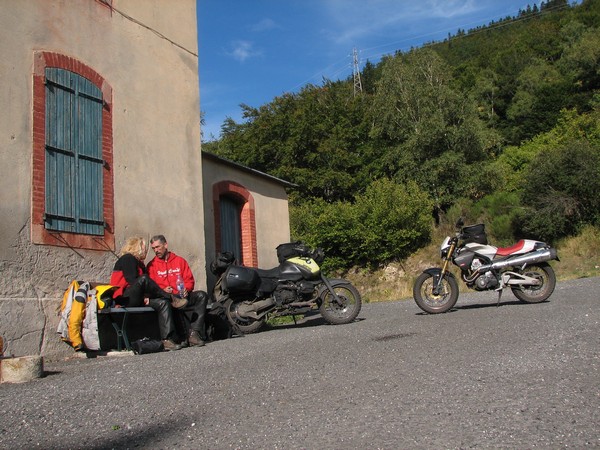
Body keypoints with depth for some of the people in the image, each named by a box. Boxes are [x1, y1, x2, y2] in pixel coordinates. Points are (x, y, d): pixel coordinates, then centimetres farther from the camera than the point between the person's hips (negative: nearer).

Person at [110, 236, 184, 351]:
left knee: (163, 303, -13)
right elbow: (132, 281, -13)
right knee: (143, 279, -33)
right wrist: (146, 296, -9)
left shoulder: (139, 263, 27)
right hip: (125, 298, -9)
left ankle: (167, 340, -25)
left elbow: (146, 287, 18)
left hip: (135, 300, 9)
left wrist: (146, 297, -2)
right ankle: (171, 299, -18)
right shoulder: (127, 259, 0)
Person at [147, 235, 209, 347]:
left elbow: (190, 280, 14)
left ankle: (194, 333, -36)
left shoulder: (179, 260, 19)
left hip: (183, 295, 3)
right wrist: (163, 290, -13)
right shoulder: (152, 265, 15)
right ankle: (190, 332, -36)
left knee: (202, 295, -26)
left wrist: (186, 289, -7)